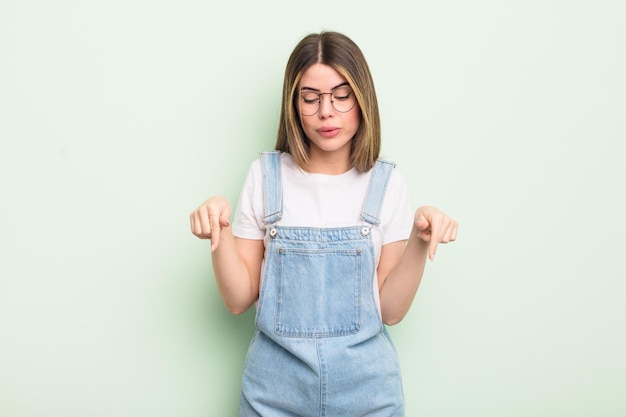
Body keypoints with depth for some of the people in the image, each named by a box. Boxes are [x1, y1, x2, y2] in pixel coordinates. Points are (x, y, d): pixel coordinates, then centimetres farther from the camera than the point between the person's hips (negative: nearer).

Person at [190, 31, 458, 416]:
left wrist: (420, 240, -19)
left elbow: (391, 310, -5)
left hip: (364, 384, 0)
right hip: (276, 384, 0)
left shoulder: (387, 184, -6)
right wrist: (222, 229, -19)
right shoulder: (266, 176, -5)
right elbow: (239, 299, -4)